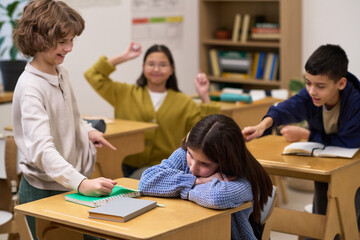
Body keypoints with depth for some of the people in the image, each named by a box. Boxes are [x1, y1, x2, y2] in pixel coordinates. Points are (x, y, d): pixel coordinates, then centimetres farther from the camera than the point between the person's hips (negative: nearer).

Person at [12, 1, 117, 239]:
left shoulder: (62, 74, 5)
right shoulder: (30, 87, -21)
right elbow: (41, 149, -32)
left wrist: (87, 130, 0)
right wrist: (81, 183, -44)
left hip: (72, 185, 8)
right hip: (44, 190, -8)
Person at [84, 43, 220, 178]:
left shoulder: (183, 102, 12)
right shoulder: (126, 94, 12)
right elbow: (94, 76, 10)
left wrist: (204, 97, -1)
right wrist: (123, 57, 8)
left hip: (163, 167, 0)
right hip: (127, 166, 0)